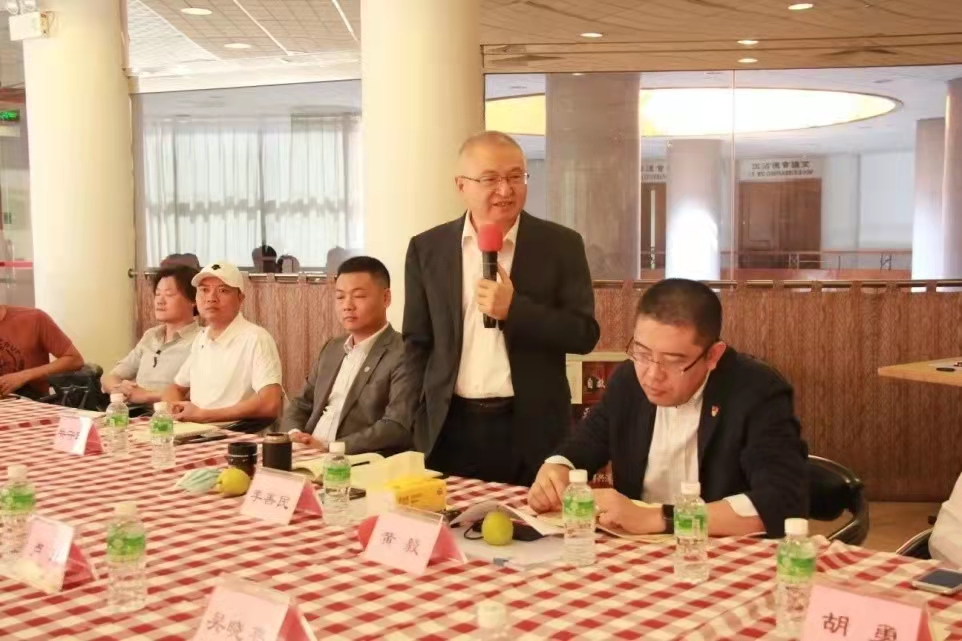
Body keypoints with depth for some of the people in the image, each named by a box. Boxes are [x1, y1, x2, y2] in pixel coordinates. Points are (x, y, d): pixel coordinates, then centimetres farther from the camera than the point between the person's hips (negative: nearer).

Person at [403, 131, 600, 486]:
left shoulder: (561, 244, -1)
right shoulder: (427, 249, 3)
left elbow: (585, 333, -5)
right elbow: (417, 342, 9)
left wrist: (514, 309, -17)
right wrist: (427, 417, 3)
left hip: (531, 430, -1)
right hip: (449, 431, 2)